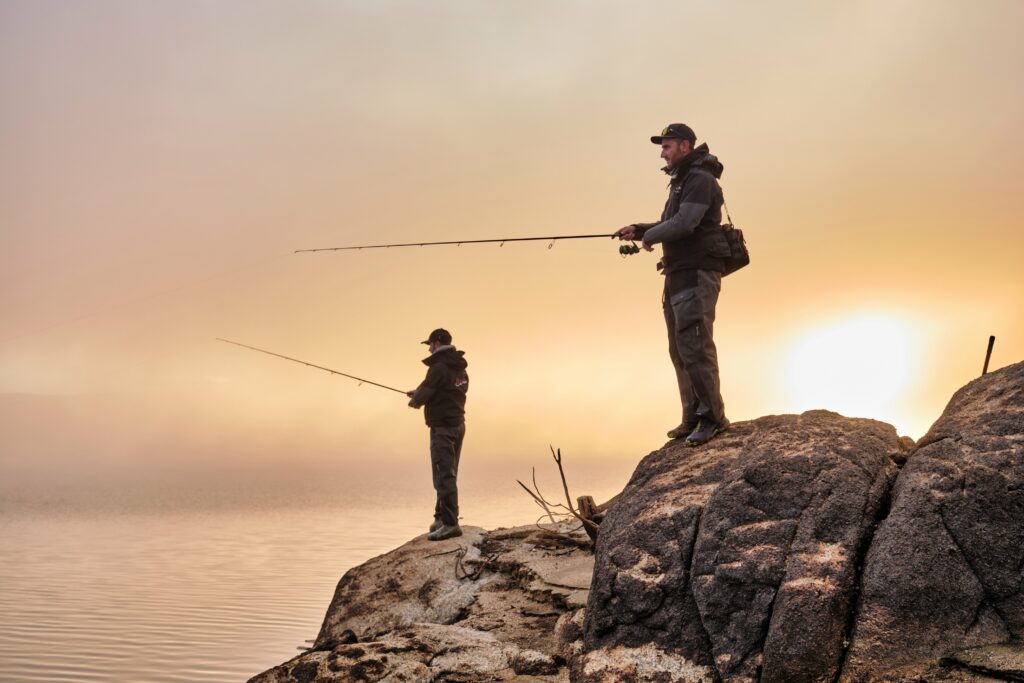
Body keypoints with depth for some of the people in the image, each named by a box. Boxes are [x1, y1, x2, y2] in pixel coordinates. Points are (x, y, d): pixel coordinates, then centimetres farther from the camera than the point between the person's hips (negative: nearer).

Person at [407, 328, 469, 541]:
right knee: (447, 474, 16)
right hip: (457, 425, 10)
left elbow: (423, 394, -16)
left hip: (442, 427, -9)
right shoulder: (460, 369, 13)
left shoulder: (439, 367, -16)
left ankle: (450, 523, -16)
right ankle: (442, 518, 24)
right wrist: (419, 394, 20)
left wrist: (414, 400, 7)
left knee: (444, 475, -11)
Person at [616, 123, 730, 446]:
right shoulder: (681, 182, 19)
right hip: (678, 275, 10)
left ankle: (712, 417, -5)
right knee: (680, 350, 12)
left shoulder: (701, 180, -12)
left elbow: (683, 224, -23)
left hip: (697, 274, -10)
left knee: (694, 346, -12)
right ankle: (693, 419, 18)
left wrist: (648, 236, -8)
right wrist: (638, 229, 12)